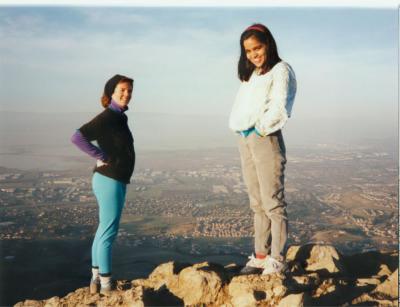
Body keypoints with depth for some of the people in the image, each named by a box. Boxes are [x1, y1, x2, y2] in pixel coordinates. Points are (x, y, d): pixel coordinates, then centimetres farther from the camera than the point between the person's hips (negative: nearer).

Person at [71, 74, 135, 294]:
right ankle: (106, 284, 8)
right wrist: (103, 157, -20)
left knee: (104, 231, 15)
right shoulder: (106, 117, -16)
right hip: (109, 181, -10)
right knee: (108, 232, -2)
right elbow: (77, 138, -26)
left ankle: (96, 279, 26)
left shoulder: (120, 117, 12)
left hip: (116, 181, 10)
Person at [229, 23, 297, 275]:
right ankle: (261, 256, 16)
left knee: (273, 202, -6)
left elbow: (279, 108, -12)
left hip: (266, 139, -7)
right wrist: (241, 130, 4)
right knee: (257, 204, 9)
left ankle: (277, 260, 0)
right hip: (244, 141, 7)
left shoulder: (280, 70, 0)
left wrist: (260, 129, -11)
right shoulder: (249, 75, 22)